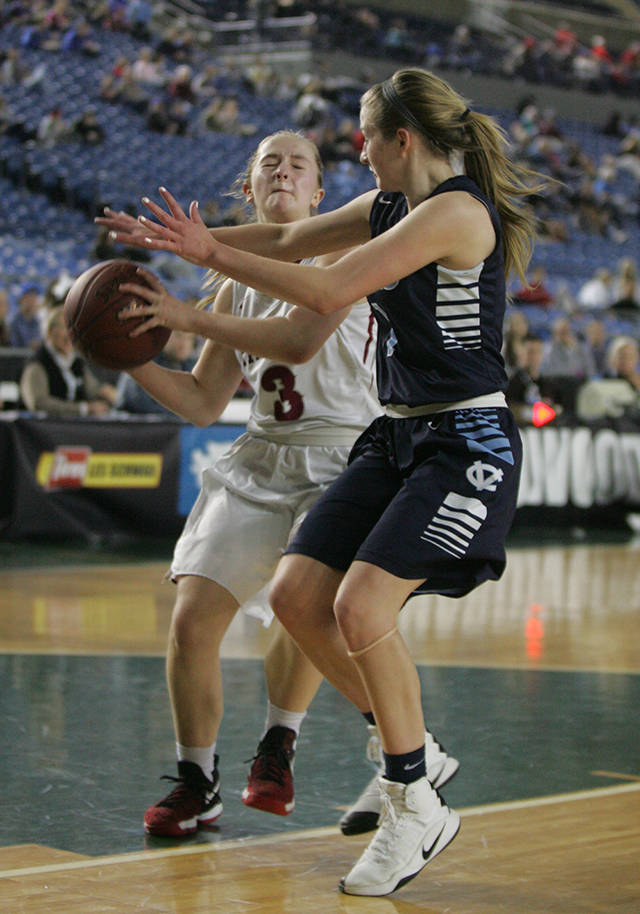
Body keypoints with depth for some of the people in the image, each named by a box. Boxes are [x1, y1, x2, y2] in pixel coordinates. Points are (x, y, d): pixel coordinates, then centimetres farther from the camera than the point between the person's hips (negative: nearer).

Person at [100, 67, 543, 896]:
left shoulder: (456, 211, -17)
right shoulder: (389, 206, 11)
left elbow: (329, 291, -22)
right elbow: (289, 241, 22)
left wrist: (209, 253, -15)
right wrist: (181, 240, 17)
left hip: (466, 446, -9)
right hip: (396, 439, 9)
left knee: (361, 606, -21)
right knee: (295, 594, 0)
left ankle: (415, 810, -6)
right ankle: (409, 751, 15)